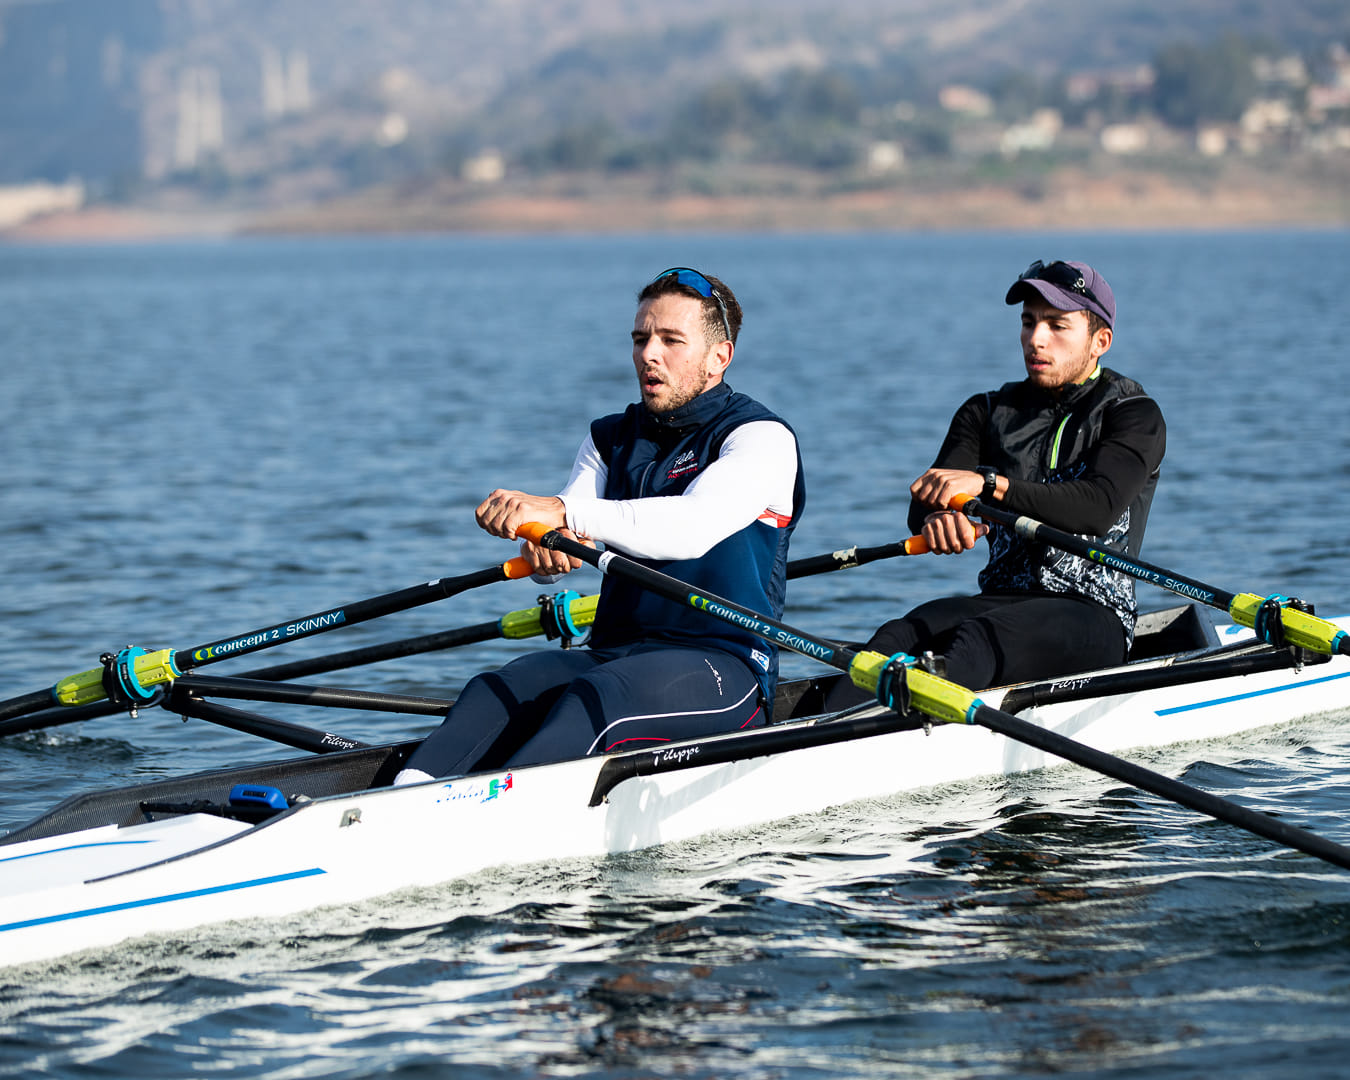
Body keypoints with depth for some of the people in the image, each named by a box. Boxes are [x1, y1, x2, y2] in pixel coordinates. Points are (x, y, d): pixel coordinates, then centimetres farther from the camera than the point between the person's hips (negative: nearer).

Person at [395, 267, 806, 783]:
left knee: (597, 698, -35)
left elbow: (693, 526, -24)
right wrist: (542, 548, -25)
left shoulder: (763, 438, -4)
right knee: (499, 689, -23)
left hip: (725, 669, -6)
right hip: (615, 654, 6)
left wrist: (562, 511, -36)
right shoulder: (611, 439, 18)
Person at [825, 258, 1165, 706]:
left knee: (979, 636, -36)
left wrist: (989, 484, -28)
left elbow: (1096, 508, -18)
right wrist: (937, 518, -25)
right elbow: (921, 507, 2)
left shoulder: (1134, 415, 1)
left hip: (1093, 615, -5)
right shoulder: (989, 413, 16)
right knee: (898, 638, -28)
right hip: (1002, 598, 5)